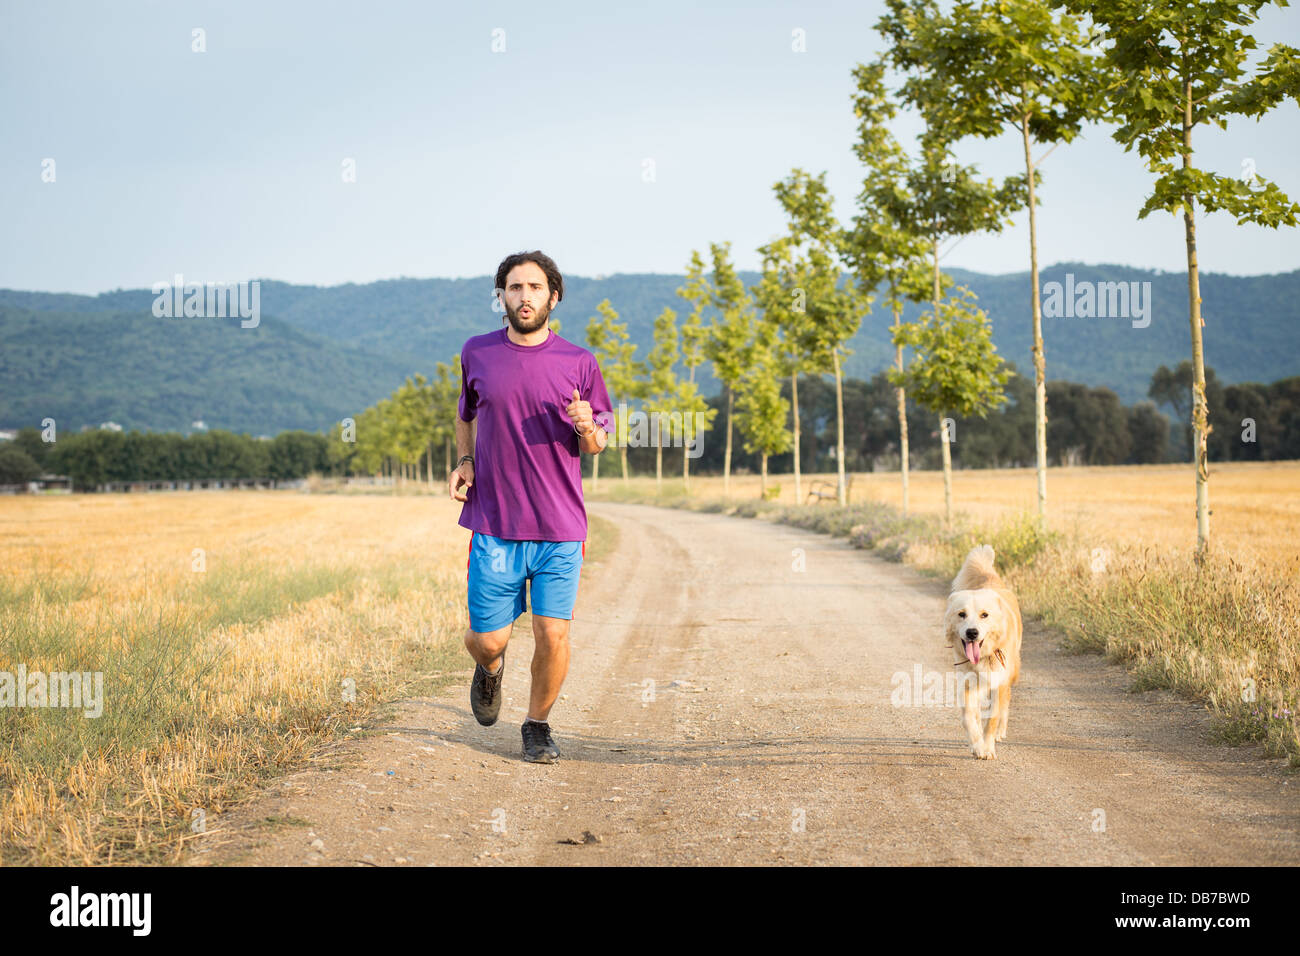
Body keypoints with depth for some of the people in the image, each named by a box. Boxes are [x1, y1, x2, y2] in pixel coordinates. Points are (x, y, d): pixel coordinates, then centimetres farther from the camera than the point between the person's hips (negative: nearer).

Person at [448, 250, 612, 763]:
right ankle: (490, 667, 38)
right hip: (494, 525, 1)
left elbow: (596, 444, 10)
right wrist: (464, 462, 5)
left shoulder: (579, 363, 2)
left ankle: (538, 726, 19)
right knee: (486, 639, 1)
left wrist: (586, 428, -14)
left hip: (560, 527, 0)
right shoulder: (476, 354, 5)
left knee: (553, 634, -5)